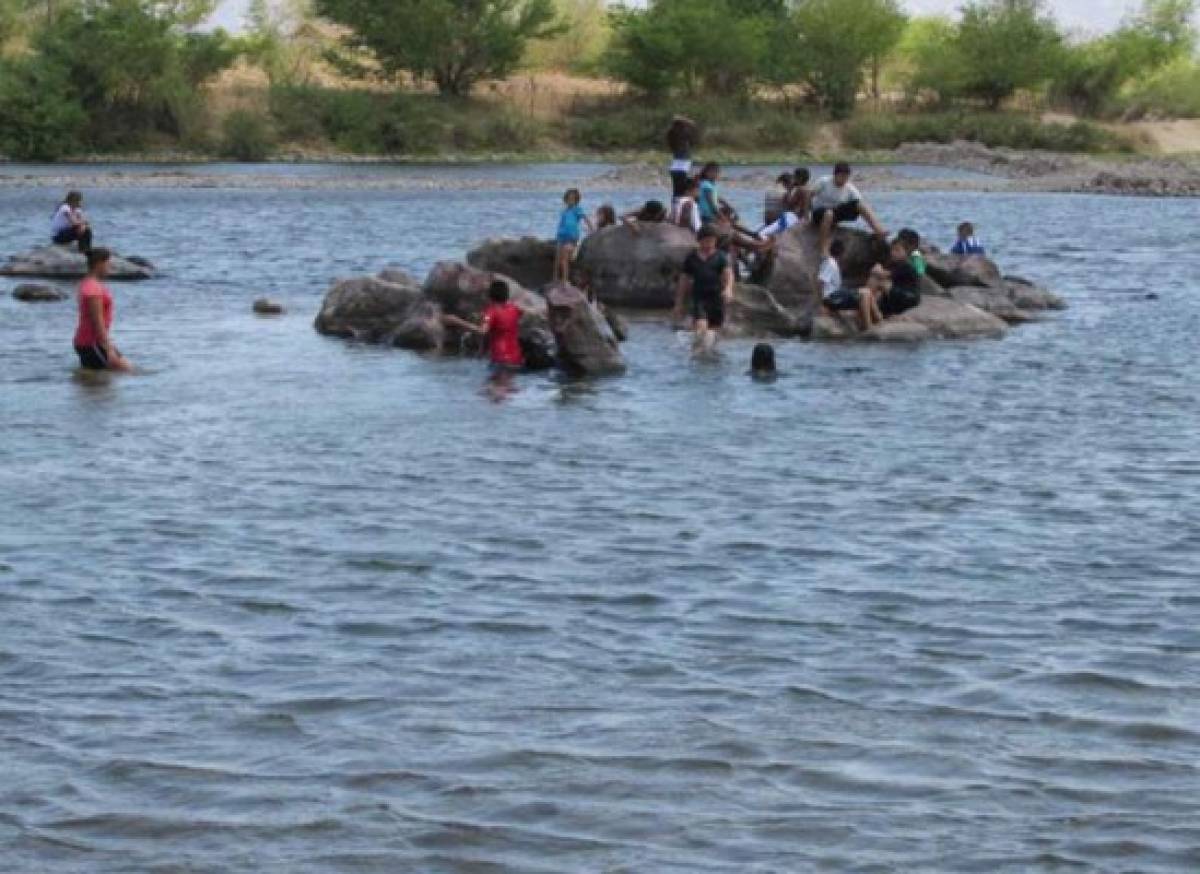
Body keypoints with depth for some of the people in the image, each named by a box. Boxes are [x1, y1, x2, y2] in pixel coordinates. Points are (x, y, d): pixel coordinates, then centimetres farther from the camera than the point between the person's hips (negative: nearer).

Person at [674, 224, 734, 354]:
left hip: (716, 298, 1)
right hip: (699, 298, -1)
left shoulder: (720, 257, 5)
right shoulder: (691, 259, 9)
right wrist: (679, 304, 15)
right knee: (701, 326, -22)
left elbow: (728, 273, -10)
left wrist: (728, 289, -32)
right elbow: (684, 281, 15)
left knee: (713, 329, 10)